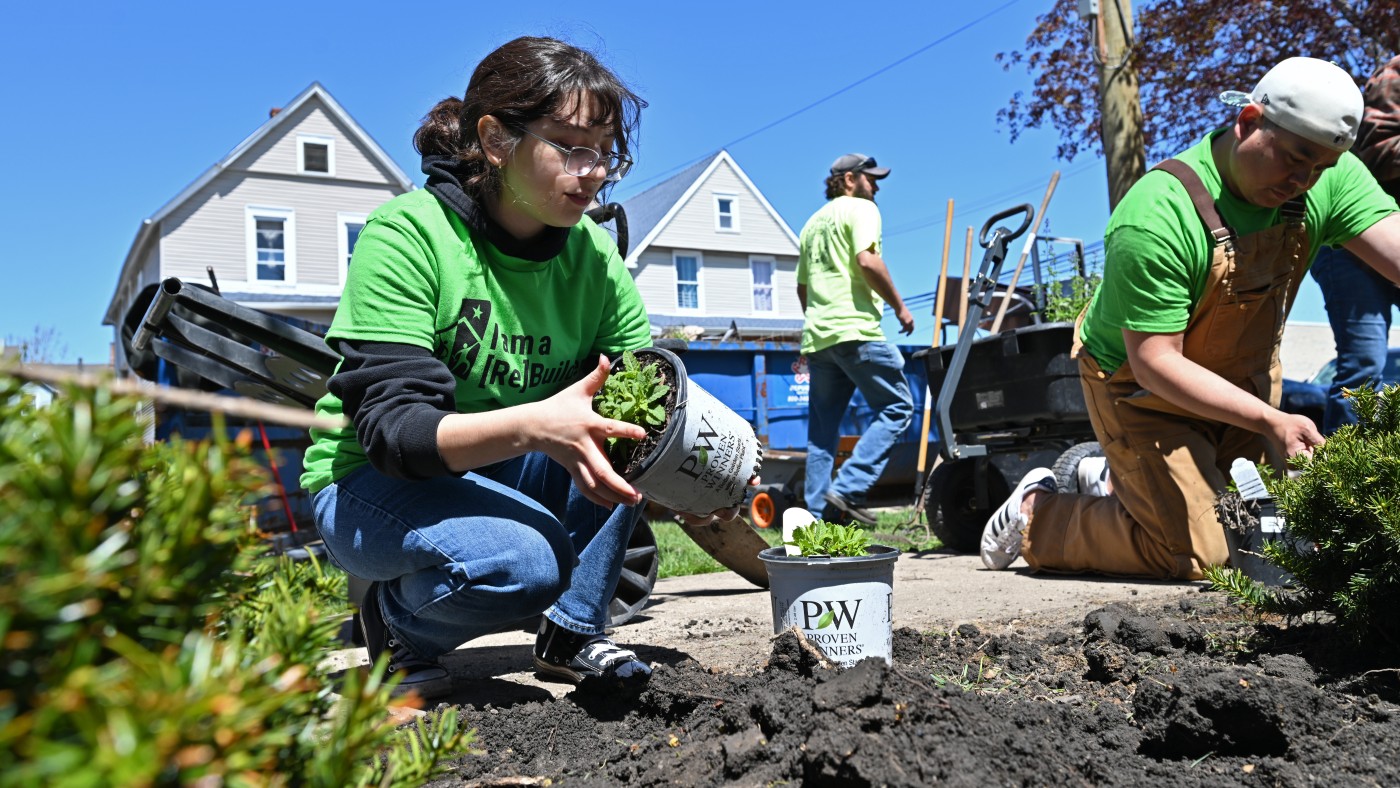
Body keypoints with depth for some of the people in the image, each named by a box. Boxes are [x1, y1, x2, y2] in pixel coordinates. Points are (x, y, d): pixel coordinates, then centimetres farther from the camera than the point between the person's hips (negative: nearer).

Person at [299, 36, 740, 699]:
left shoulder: (595, 258, -6)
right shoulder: (407, 235, -21)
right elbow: (390, 428, -28)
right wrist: (532, 425, -46)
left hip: (508, 472, 5)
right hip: (375, 482, -5)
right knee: (527, 560, -33)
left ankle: (571, 634, -5)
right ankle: (395, 622, 0)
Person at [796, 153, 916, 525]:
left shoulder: (813, 222, 26)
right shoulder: (861, 208, 2)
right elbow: (867, 261, -13)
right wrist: (900, 307, -6)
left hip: (816, 335, 8)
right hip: (855, 330, -8)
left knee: (822, 429, 8)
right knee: (896, 407, -3)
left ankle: (818, 511, 7)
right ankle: (848, 490, -14)